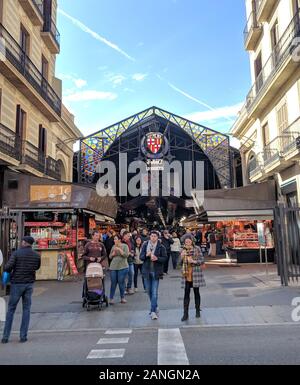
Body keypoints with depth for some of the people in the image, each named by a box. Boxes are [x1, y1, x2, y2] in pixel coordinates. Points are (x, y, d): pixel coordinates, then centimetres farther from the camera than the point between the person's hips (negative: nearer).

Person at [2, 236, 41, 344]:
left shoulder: (16, 253, -10)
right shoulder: (36, 255, 1)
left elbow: (8, 267, -16)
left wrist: (7, 269, 6)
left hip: (17, 283, -2)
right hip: (29, 284, 2)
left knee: (11, 309, 10)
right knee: (26, 310, 10)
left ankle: (5, 337, 12)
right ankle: (23, 336, 8)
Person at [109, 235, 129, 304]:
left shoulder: (125, 246, -1)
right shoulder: (113, 246, 11)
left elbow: (126, 255, -13)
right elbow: (110, 257, 15)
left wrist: (119, 249, -17)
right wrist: (113, 254, -5)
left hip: (122, 267, -3)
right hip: (113, 267, 3)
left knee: (121, 282, 0)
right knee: (113, 283, 3)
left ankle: (122, 298, 14)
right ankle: (111, 298, 9)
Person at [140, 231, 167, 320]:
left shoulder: (161, 247, -4)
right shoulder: (145, 245, 3)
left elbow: (165, 258, -3)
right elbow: (141, 257, 3)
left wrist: (157, 258, -19)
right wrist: (146, 255, -17)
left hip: (156, 272, -3)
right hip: (147, 271, 3)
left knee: (154, 292, -7)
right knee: (149, 291, 14)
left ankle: (153, 311, -1)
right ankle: (155, 307, 34)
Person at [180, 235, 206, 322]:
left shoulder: (197, 249, -3)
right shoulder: (183, 250, 7)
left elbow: (202, 260, -4)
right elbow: (180, 263, 9)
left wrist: (194, 261, -20)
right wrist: (182, 256, -10)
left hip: (195, 274, -2)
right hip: (186, 275, 2)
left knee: (196, 292, 10)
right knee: (186, 294, 0)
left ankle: (197, 311, 25)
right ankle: (185, 314, 3)